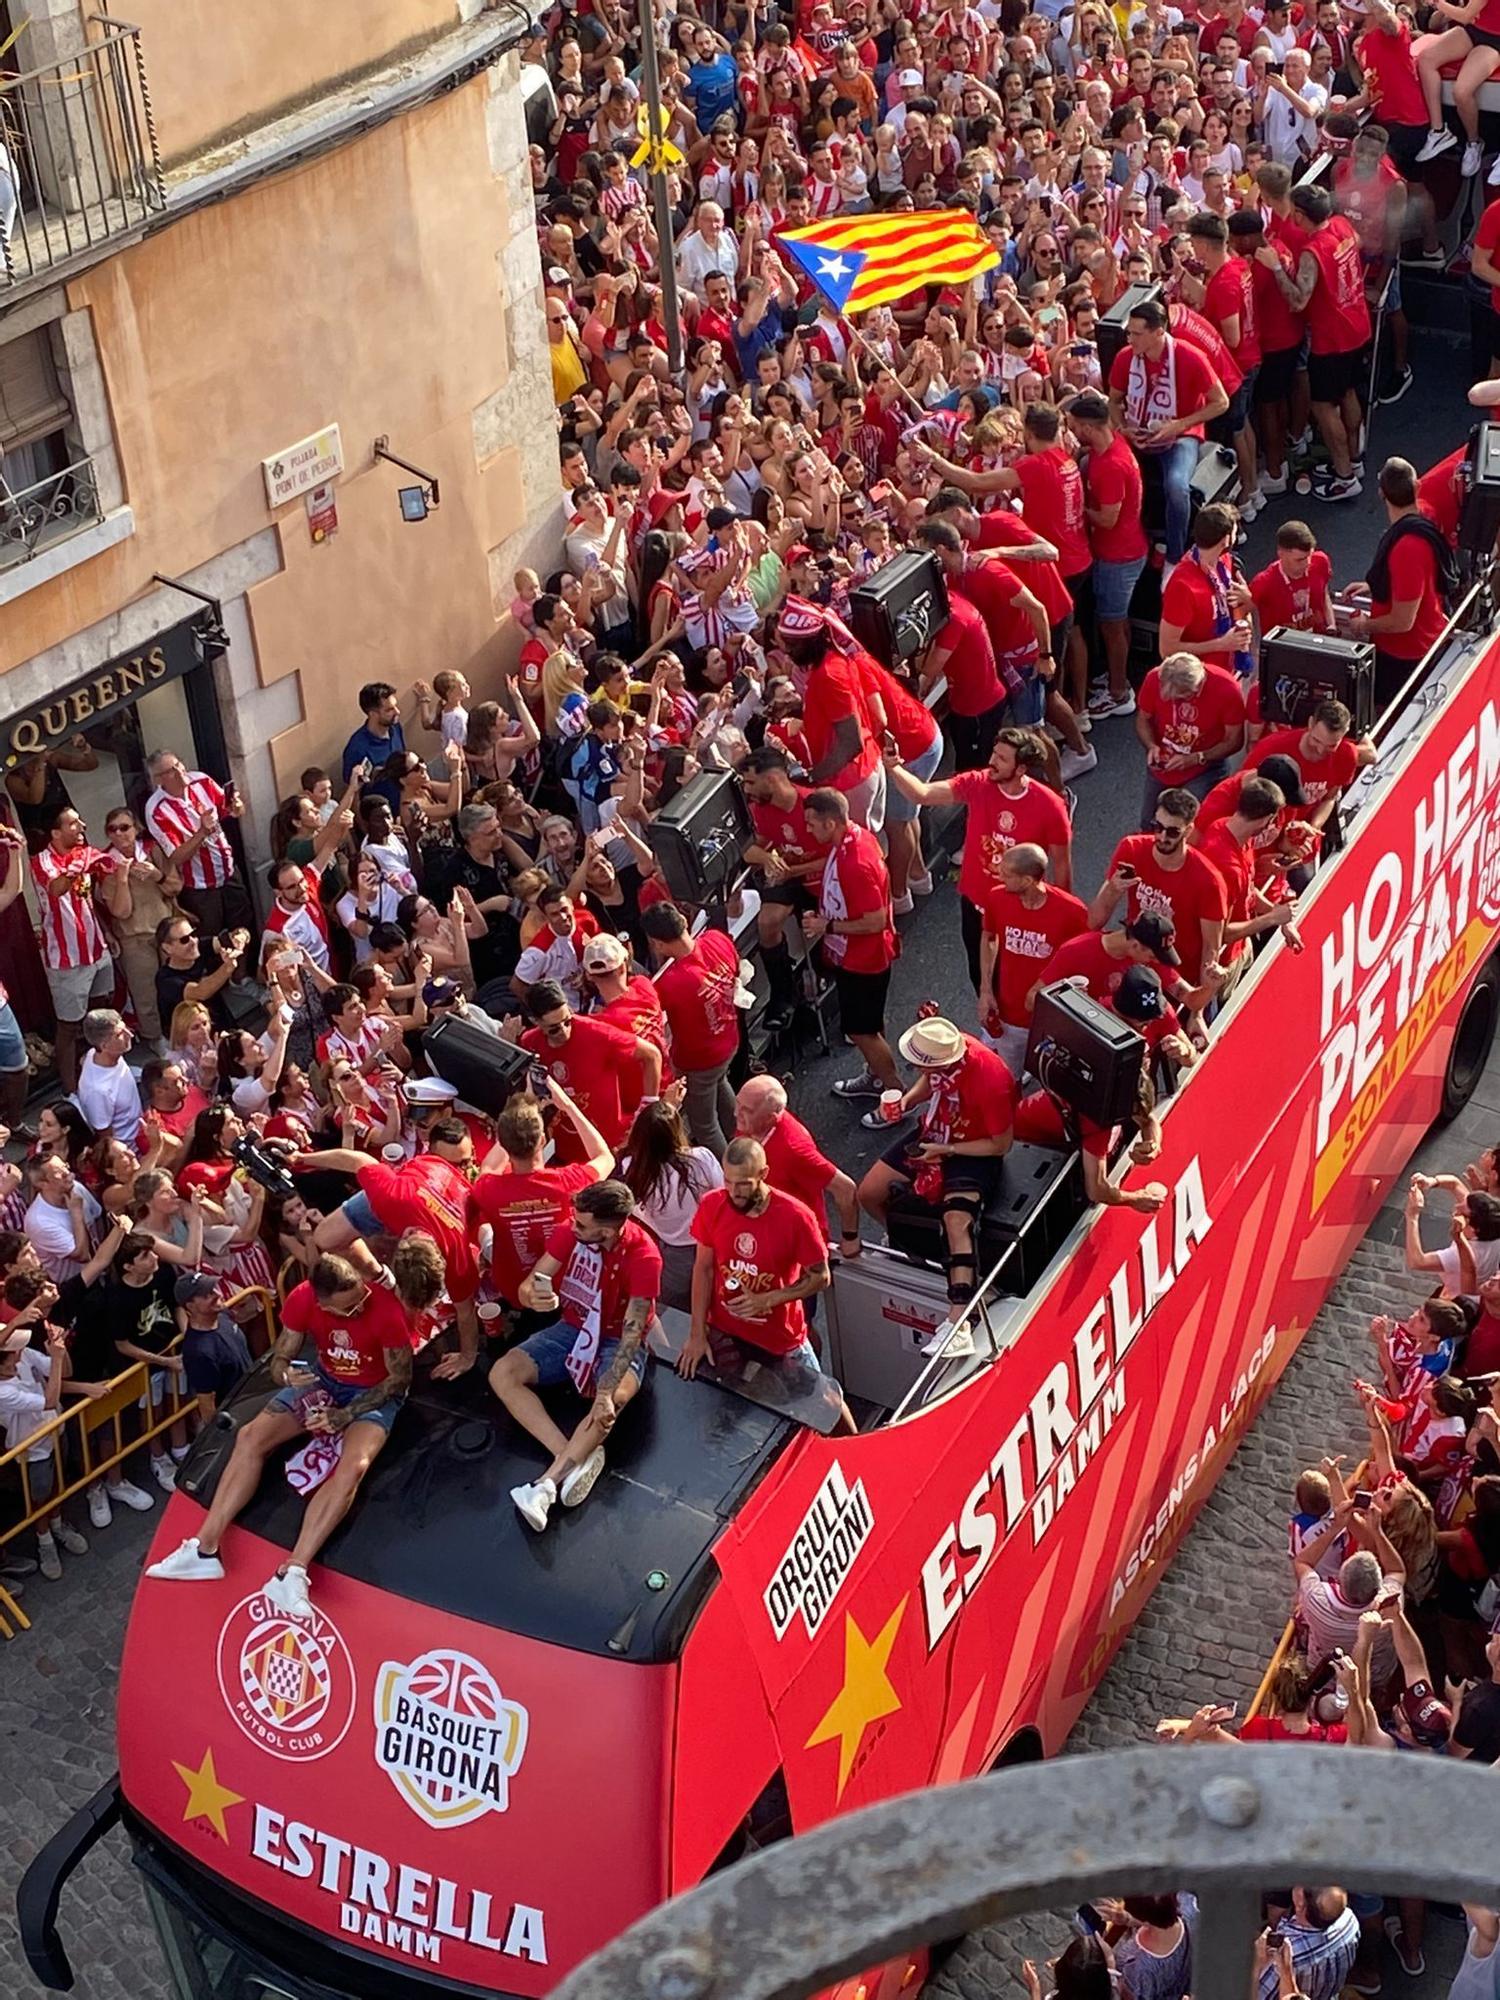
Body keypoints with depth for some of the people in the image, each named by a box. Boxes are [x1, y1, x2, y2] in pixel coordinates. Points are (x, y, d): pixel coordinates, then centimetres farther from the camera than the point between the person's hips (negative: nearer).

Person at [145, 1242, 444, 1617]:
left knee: (353, 1466, -32)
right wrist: (287, 1376, -32)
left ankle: (290, 1576, -35)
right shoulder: (302, 1299, -19)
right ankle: (205, 1550, -10)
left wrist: (347, 1415, -26)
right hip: (323, 1381, 4)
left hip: (375, 1393, -4)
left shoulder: (388, 1310, -30)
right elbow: (279, 1360, -6)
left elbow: (401, 1379, -17)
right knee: (251, 1436, -13)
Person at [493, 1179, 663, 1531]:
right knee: (502, 1374, -18)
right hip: (570, 1329, 5)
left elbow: (632, 1332, -29)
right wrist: (535, 1297, -37)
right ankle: (575, 1458, -31)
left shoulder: (643, 1257, -25)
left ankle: (547, 1485, -40)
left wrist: (606, 1394, -40)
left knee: (614, 1399, -37)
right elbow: (527, 1286, -10)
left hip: (616, 1342, -5)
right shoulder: (570, 1231, -14)